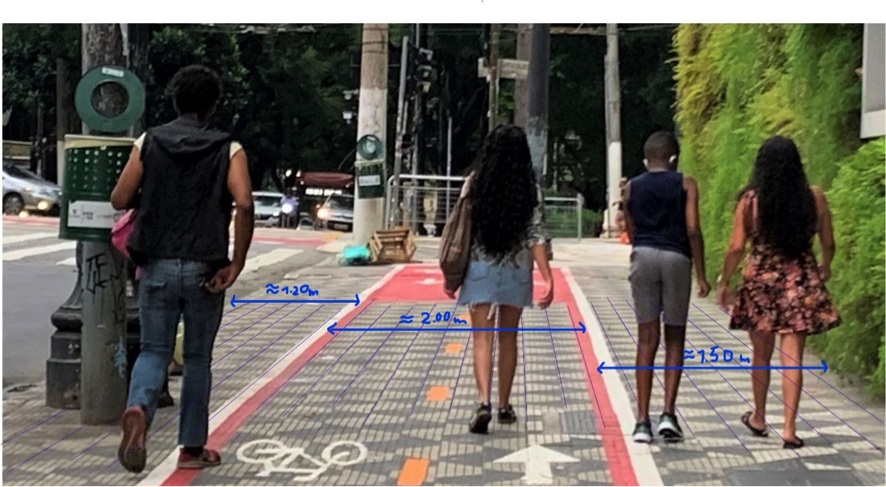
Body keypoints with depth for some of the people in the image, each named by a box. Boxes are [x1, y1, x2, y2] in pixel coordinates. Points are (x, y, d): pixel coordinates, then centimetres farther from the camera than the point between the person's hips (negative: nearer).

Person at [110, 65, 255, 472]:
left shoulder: (149, 142, 2)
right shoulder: (227, 150, -2)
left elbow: (119, 200, 0)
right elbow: (244, 204, -17)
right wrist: (237, 264, -10)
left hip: (157, 266, 1)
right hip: (204, 270, -1)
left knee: (153, 351, 9)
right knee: (198, 358, 13)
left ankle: (137, 409, -22)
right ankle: (192, 448, 18)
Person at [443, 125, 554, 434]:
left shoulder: (474, 183, -3)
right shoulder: (529, 189, -3)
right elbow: (535, 237, -7)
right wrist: (548, 278, -6)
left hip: (480, 269, -1)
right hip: (516, 271, 1)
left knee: (482, 338, -1)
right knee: (508, 338, 14)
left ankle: (484, 402, -19)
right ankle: (504, 406, 22)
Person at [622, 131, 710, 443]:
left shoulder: (631, 188, 12)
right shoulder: (686, 185, 4)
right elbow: (693, 230, -4)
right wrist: (701, 275, -2)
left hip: (643, 255, 2)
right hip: (676, 258, -2)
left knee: (647, 339, 4)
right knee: (675, 339, 10)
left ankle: (642, 421, 1)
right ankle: (668, 413, -1)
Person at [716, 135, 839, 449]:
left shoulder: (750, 200, -7)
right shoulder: (814, 197, -3)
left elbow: (736, 248, -7)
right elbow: (828, 244, 5)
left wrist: (723, 282, 6)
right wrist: (825, 268, 26)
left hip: (761, 281, 0)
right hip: (801, 282, 0)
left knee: (762, 354, 15)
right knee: (792, 357, 1)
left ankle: (759, 419, 29)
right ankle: (789, 429, -1)